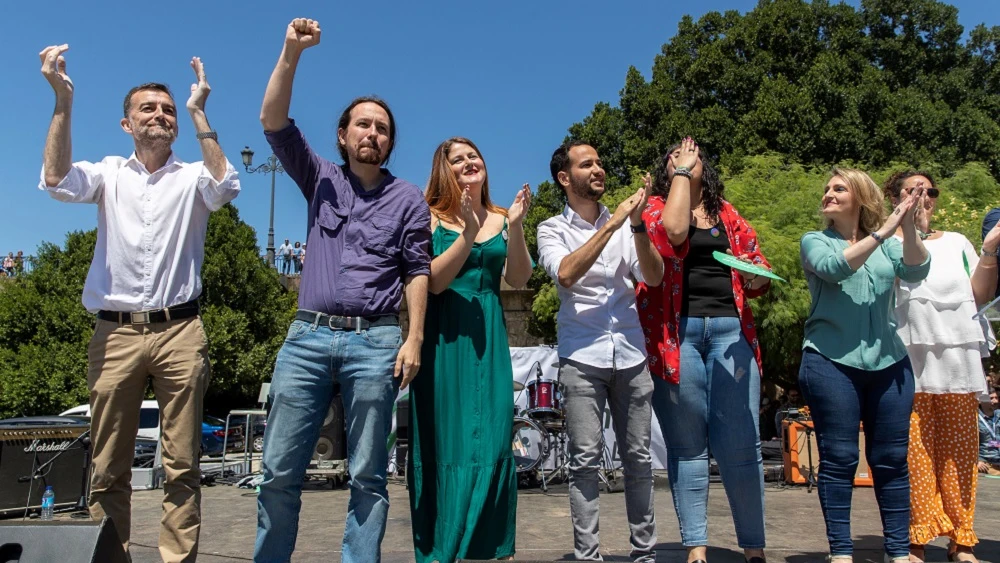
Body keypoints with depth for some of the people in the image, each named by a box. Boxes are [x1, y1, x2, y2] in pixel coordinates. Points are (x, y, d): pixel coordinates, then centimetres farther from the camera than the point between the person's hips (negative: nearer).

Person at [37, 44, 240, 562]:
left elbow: (223, 186, -12)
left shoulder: (191, 178, 10)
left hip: (179, 331, -1)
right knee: (108, 467, 4)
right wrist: (63, 101, -10)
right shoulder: (109, 173, 13)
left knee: (181, 465, 1)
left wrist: (199, 113, -9)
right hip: (116, 331, 1)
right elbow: (57, 181, -5)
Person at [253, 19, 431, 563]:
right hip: (307, 335, 2)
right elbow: (273, 122, 4)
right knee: (279, 468, 2)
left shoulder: (408, 199, 11)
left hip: (374, 340, -1)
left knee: (367, 475, 2)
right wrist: (291, 54, -6)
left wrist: (414, 338, -5)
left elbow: (418, 272, 5)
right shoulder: (321, 179, 15)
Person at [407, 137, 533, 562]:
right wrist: (468, 232, -20)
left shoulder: (500, 219, 10)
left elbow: (518, 280, -1)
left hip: (488, 335, 3)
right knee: (444, 439, 1)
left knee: (491, 440, 0)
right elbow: (434, 281, -11)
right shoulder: (432, 218, 0)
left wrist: (515, 227, -12)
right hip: (444, 336, -3)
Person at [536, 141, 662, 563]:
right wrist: (611, 225, -16)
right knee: (585, 460, -3)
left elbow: (654, 278, -1)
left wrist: (638, 227, -15)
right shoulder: (552, 230, 4)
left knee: (638, 456, 7)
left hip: (631, 356, 3)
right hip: (582, 357, -2)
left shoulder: (624, 223, 10)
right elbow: (566, 274, -15)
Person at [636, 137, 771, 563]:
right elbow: (673, 230, -16)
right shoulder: (655, 208, 8)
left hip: (730, 329, 2)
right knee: (687, 446, 3)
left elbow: (757, 271, 18)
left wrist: (756, 274, -6)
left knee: (740, 445, 0)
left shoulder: (727, 213, 18)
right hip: (677, 332, -2)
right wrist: (681, 172, -4)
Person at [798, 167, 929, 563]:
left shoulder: (889, 243, 12)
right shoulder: (815, 241, 6)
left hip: (889, 364, 3)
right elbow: (834, 267, -15)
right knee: (839, 459, -1)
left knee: (892, 460, 6)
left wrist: (908, 226, -20)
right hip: (831, 363, -2)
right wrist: (882, 232, -19)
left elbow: (916, 271, -6)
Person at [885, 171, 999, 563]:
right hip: (909, 356, -3)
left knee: (959, 449, 2)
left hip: (958, 354, 4)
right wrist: (910, 227, -11)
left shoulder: (956, 242, 21)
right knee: (915, 450, -7)